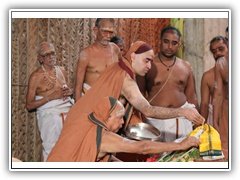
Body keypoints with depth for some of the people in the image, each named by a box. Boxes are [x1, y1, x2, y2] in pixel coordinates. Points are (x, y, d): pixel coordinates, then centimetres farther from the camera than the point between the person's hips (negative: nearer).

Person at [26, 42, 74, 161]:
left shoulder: (62, 71, 12)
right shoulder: (36, 76, -4)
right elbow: (29, 105, -6)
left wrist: (69, 91, 5)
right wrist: (51, 97, -14)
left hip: (67, 111, 5)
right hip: (49, 114, -4)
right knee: (51, 149, -11)